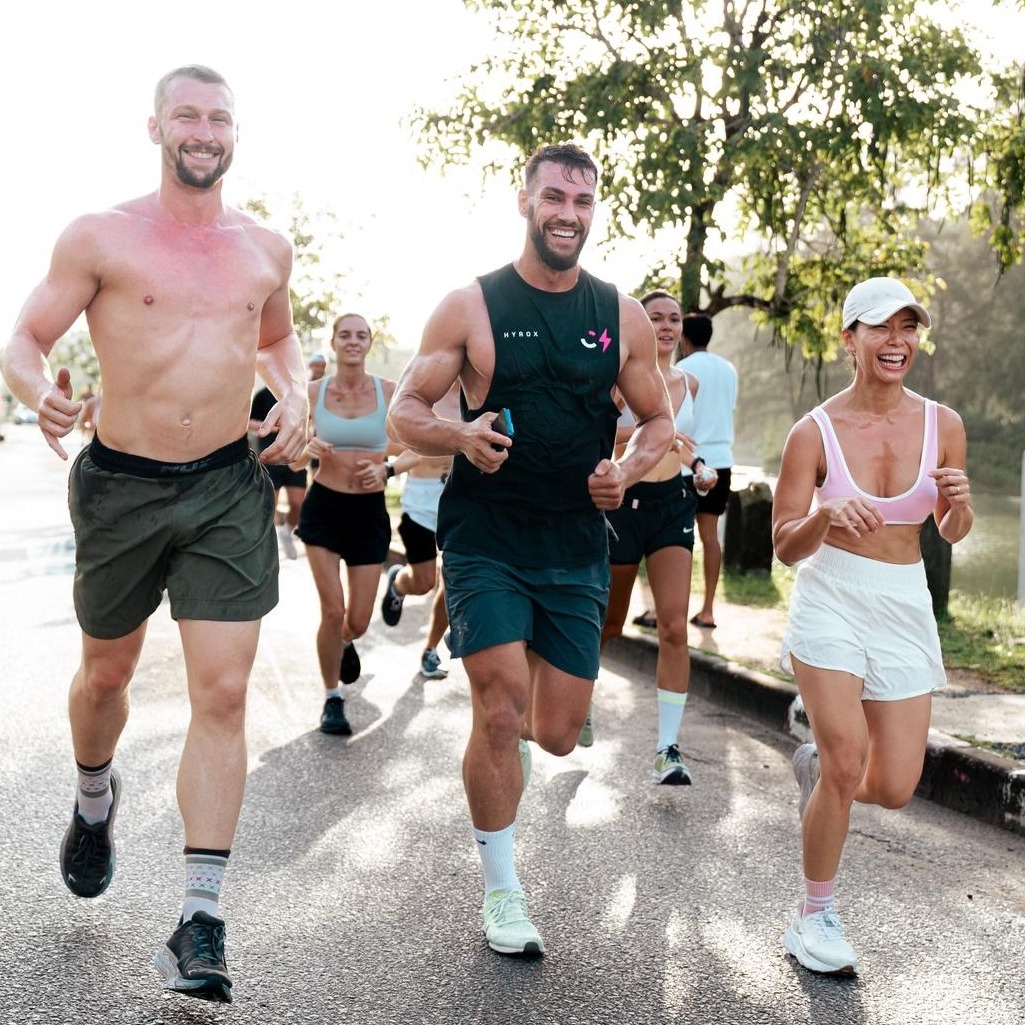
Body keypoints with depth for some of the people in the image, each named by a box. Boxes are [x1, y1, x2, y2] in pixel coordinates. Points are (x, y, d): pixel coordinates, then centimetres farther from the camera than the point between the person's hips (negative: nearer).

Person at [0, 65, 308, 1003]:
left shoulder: (266, 249, 8)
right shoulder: (99, 239, -3)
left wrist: (293, 397, 6)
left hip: (228, 490, 1)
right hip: (121, 485, -1)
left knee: (222, 694, -8)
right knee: (106, 673, 17)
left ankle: (201, 924, -3)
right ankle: (96, 801, 51)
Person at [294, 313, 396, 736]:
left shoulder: (388, 391, -3)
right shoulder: (314, 392, -2)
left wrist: (384, 468, -18)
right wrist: (309, 450, -17)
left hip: (370, 510, 1)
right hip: (324, 507, -1)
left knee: (358, 621, 4)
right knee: (332, 610, -10)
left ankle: (344, 642, 44)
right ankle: (332, 699, 11)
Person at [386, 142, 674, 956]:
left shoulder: (622, 316, 7)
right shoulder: (471, 307, -1)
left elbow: (659, 421, 14)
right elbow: (404, 415, 0)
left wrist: (627, 470, -7)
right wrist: (460, 436, -22)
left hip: (578, 547, 3)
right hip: (486, 537, -3)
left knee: (558, 734, 6)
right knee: (502, 706, -11)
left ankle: (508, 738, 45)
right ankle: (502, 890, 9)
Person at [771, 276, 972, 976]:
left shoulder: (942, 425, -1)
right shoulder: (815, 432, -9)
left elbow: (952, 534, 11)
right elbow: (786, 546, -4)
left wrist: (959, 504, -12)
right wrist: (827, 515, -25)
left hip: (906, 607, 3)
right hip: (831, 601, -3)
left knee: (895, 788, 2)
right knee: (848, 762, -13)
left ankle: (817, 764, 38)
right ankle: (816, 917, 9)